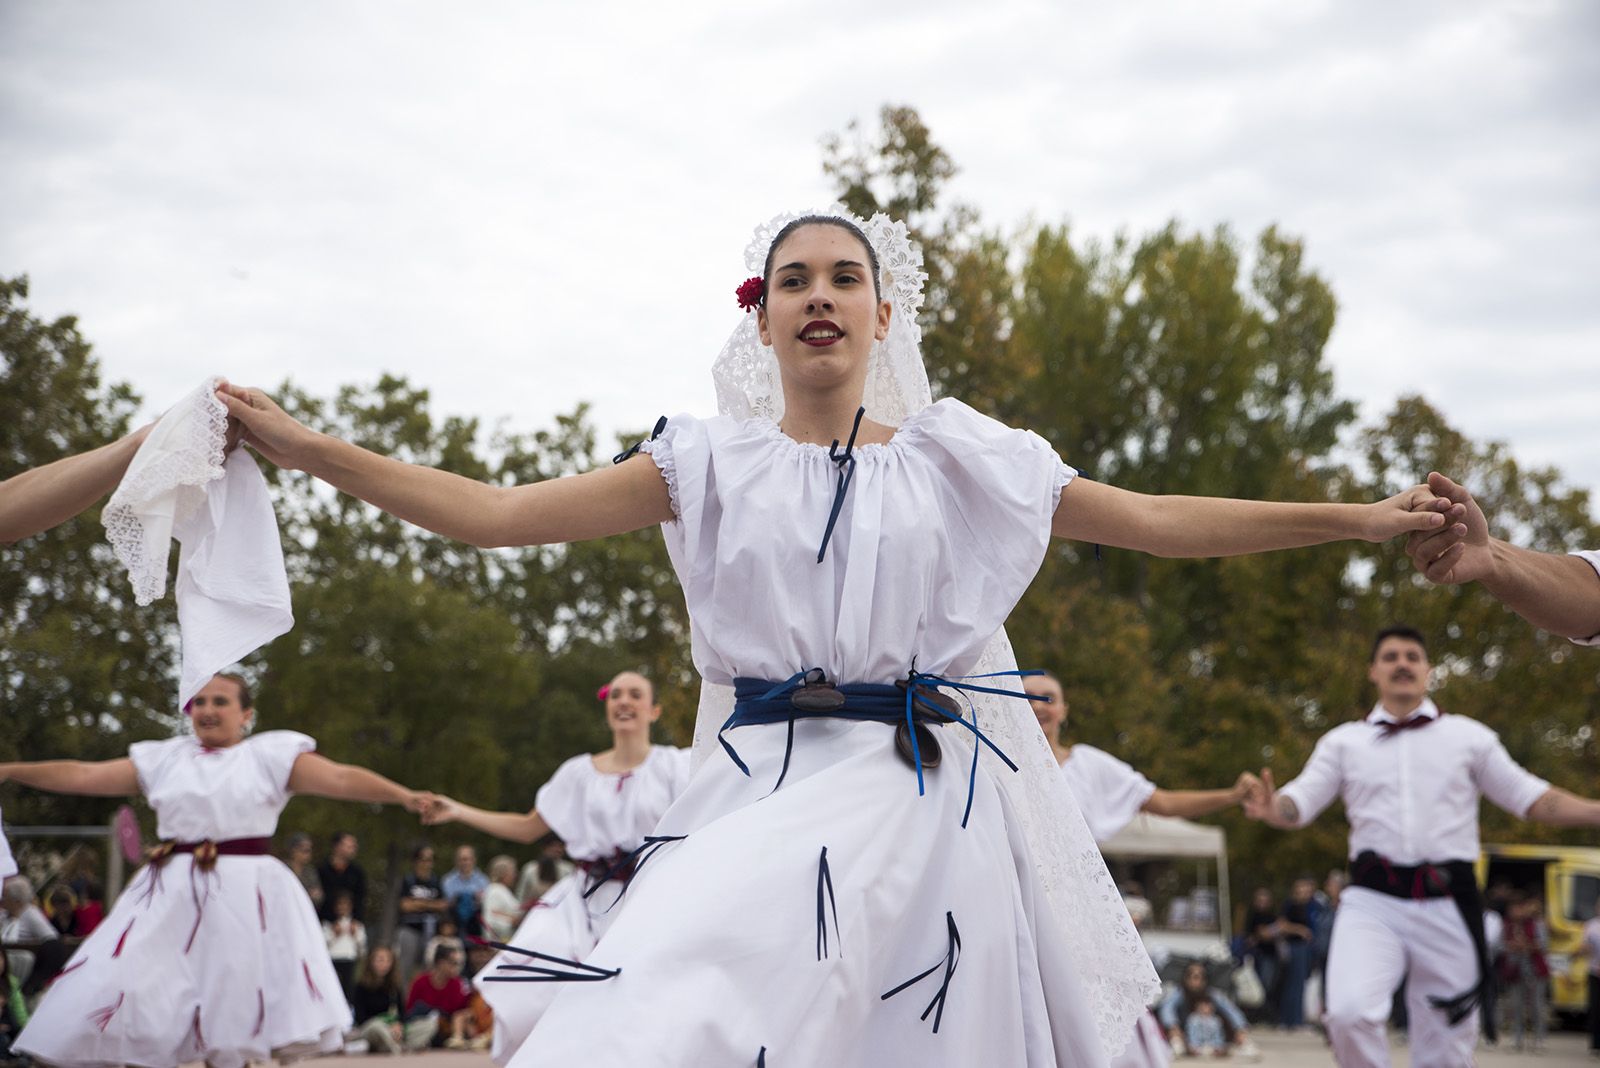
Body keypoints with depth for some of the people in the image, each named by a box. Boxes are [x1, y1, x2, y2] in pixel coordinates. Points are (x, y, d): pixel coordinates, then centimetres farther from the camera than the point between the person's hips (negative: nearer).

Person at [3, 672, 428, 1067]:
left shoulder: (272, 755, 4)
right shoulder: (164, 758, 13)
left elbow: (340, 778, -7)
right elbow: (83, 776, 13)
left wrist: (403, 795, -20)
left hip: (245, 898, -3)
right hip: (170, 897, 3)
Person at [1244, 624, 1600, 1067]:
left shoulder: (1468, 736, 12)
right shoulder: (1344, 741, 13)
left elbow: (1530, 798, 12)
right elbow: (1300, 802, 6)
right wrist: (1271, 809, -18)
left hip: (1448, 905, 1)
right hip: (1372, 902, -1)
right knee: (1349, 1013, -27)